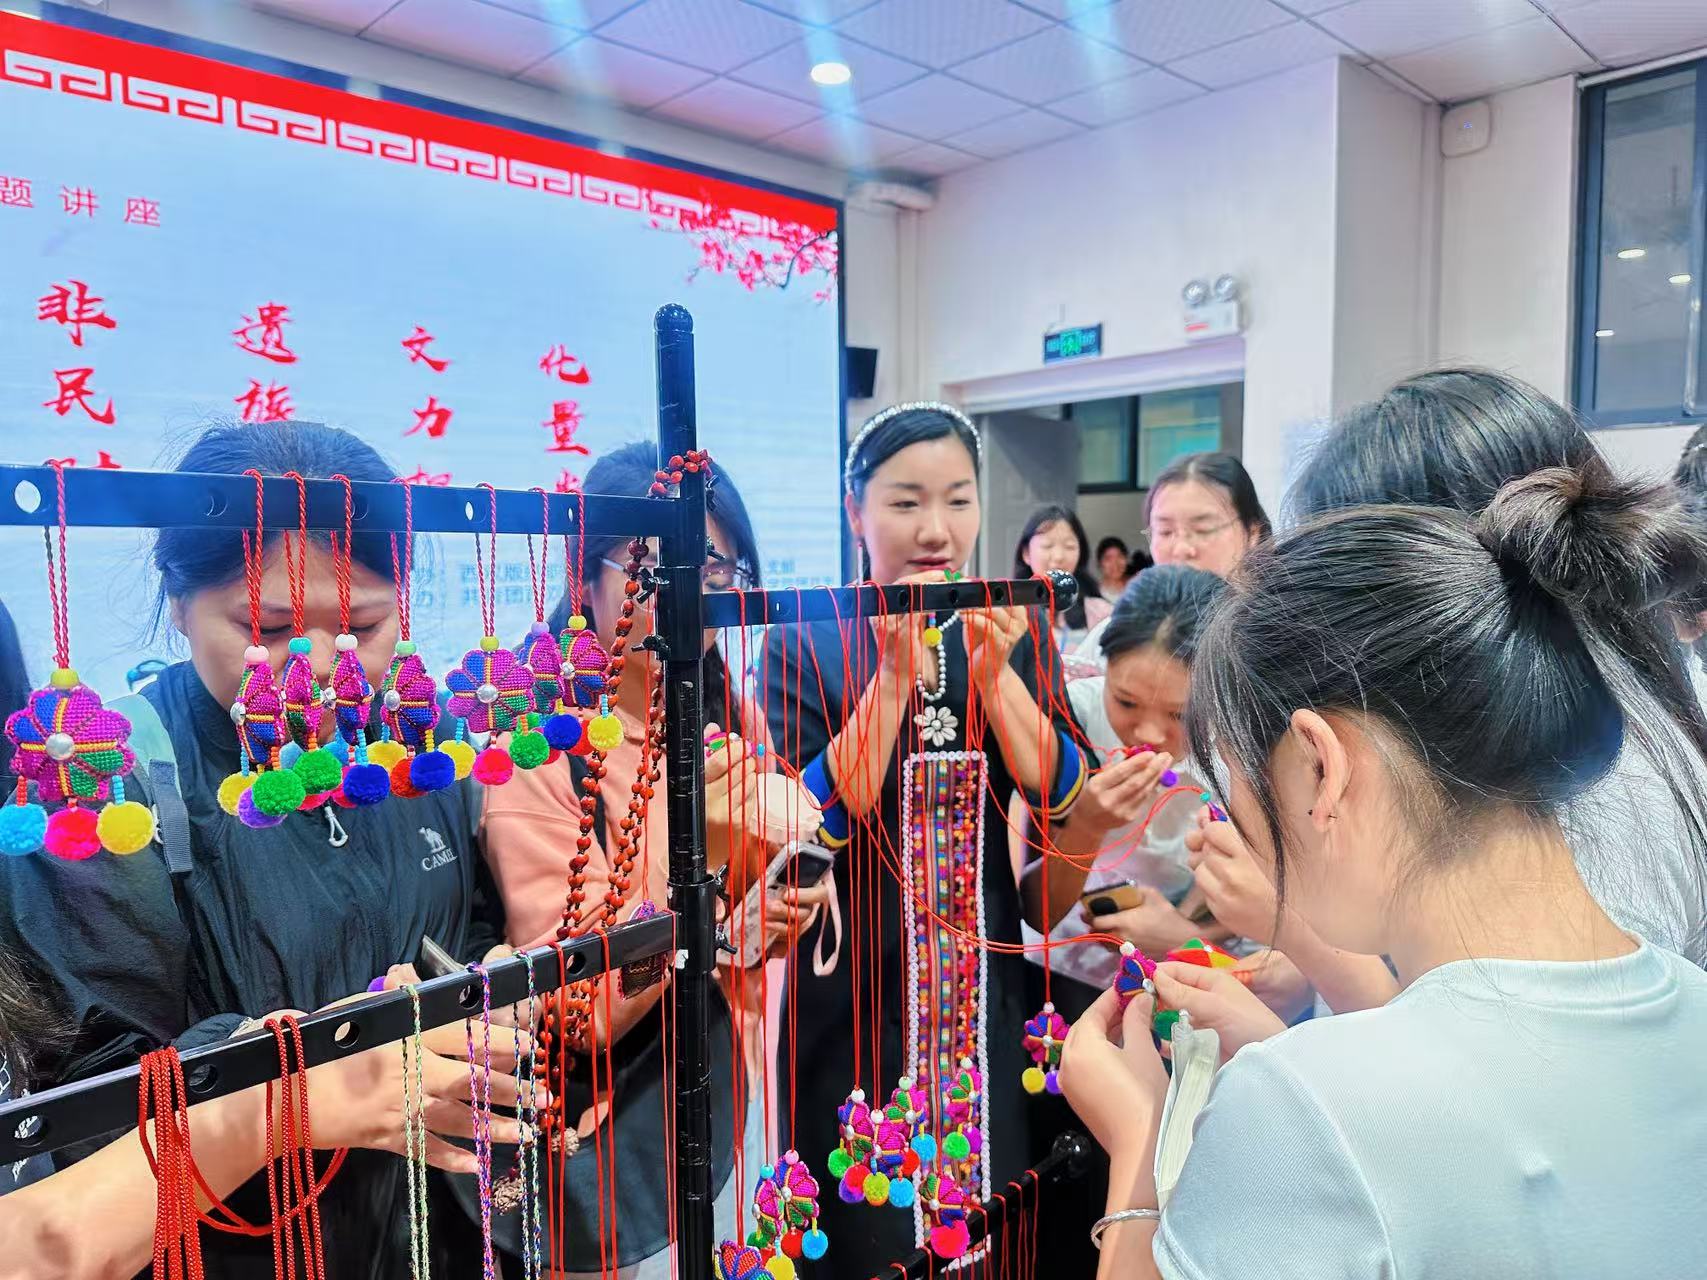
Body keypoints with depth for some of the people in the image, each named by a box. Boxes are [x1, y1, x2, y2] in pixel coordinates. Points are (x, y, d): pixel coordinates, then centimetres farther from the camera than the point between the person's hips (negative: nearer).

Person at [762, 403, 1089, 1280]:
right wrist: (895, 675, -25)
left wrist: (993, 671, -20)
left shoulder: (1017, 638, 2)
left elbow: (1058, 794, -7)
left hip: (983, 986, 3)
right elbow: (819, 823, -17)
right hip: (855, 994, -3)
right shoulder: (803, 647, -9)